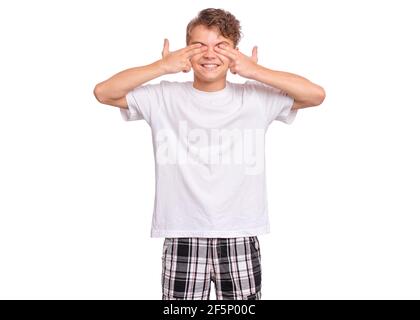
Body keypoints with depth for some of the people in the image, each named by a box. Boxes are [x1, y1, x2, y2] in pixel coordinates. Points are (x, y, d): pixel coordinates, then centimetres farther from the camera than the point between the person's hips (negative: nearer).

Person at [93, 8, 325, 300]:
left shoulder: (255, 97, 1)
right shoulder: (164, 98, 0)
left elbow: (317, 95, -6)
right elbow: (103, 92, -5)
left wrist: (256, 72, -12)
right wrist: (161, 67, -12)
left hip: (240, 239, 1)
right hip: (183, 240, 0)